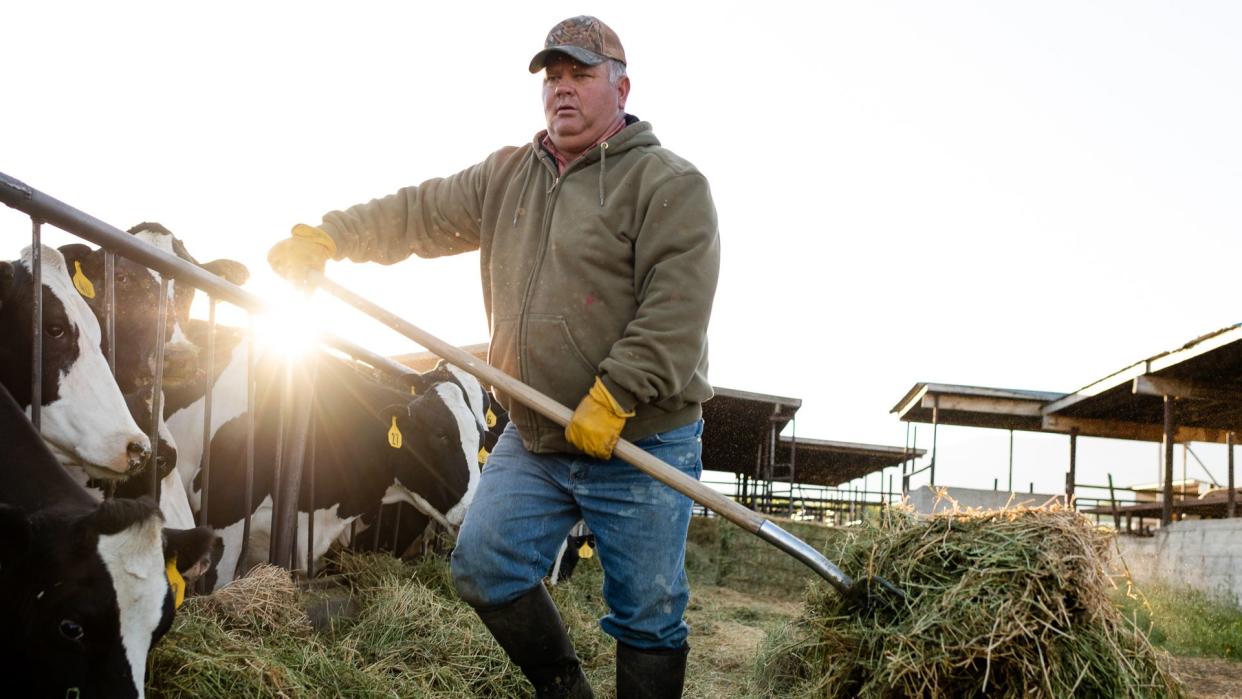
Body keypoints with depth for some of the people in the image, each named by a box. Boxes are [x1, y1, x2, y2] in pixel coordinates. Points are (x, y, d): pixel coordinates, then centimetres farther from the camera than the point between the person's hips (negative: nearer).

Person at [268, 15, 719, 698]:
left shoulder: (670, 185, -8)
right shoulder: (507, 176, 12)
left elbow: (676, 309, -18)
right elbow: (417, 214, 14)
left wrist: (614, 399, -24)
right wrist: (325, 236, 2)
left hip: (639, 444, -6)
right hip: (531, 439, 6)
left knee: (647, 615, 1)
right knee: (484, 566, 5)